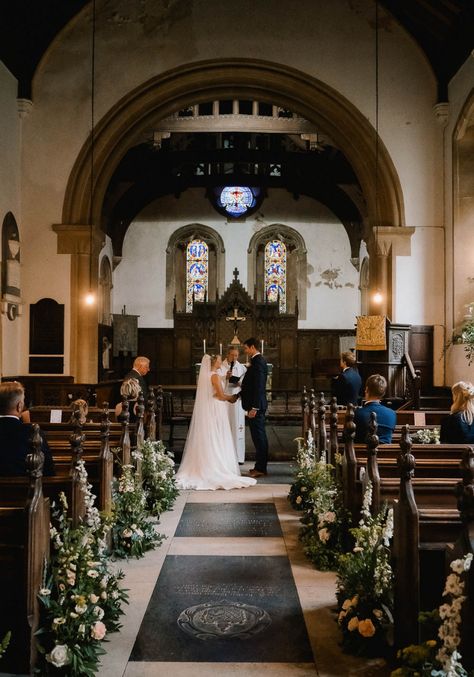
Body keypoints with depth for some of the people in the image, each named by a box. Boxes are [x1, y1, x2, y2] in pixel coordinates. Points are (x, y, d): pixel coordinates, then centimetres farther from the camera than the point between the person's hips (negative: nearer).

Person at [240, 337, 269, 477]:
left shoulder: (258, 362, -16)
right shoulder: (258, 361, 14)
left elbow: (258, 386, -22)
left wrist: (254, 407, -23)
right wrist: (239, 394, 16)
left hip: (256, 405, -10)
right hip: (256, 405, 10)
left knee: (258, 435, -5)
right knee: (259, 435, 14)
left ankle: (260, 468, 1)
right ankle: (260, 466, 22)